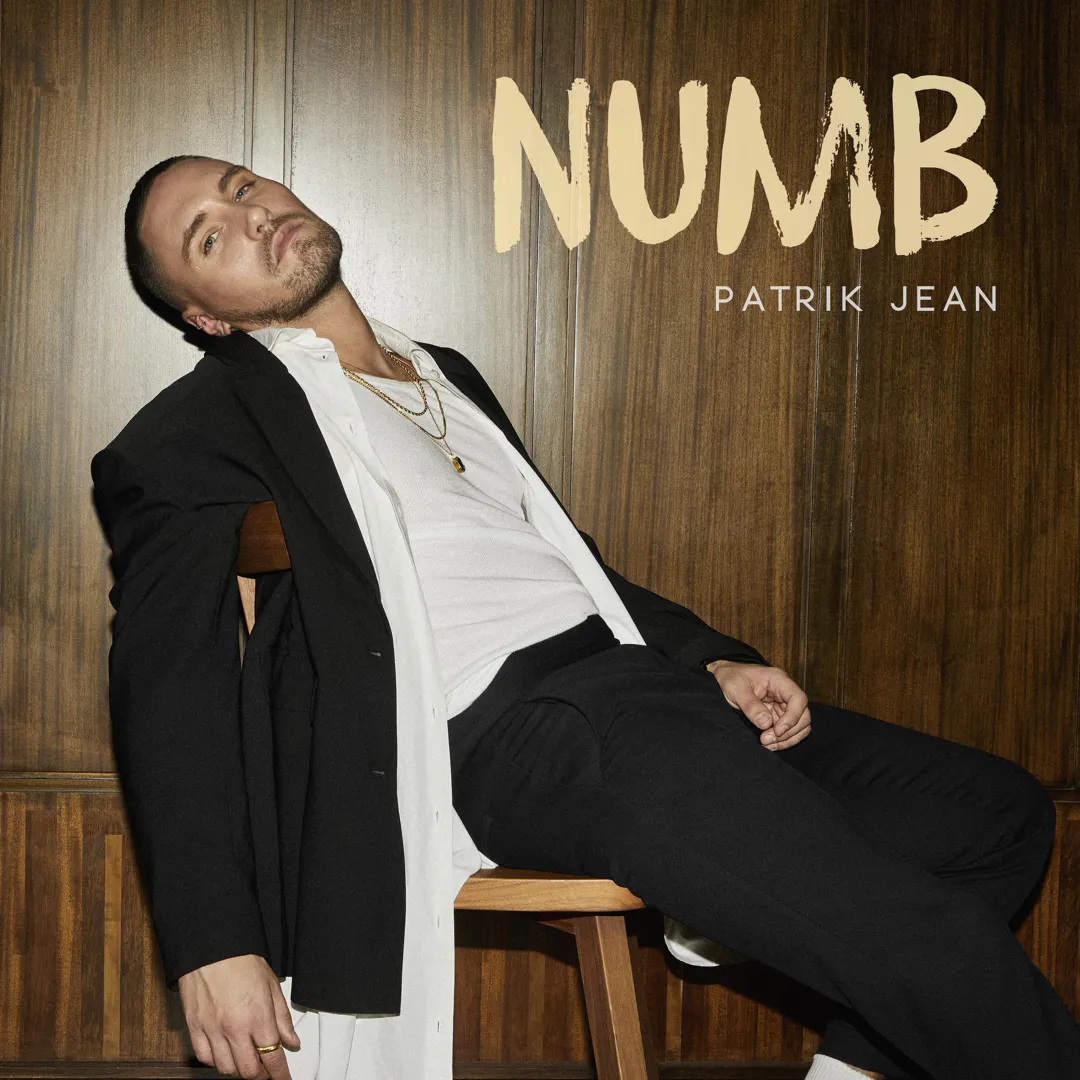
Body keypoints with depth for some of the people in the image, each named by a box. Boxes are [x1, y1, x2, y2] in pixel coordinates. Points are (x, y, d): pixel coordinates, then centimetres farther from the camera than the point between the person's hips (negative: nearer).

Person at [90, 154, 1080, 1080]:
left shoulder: (445, 375, 27)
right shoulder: (194, 434, 4)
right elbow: (170, 694, -5)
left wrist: (714, 660, 9)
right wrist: (215, 945, -15)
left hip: (641, 677, 9)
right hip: (502, 728, -8)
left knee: (1000, 809, 3)